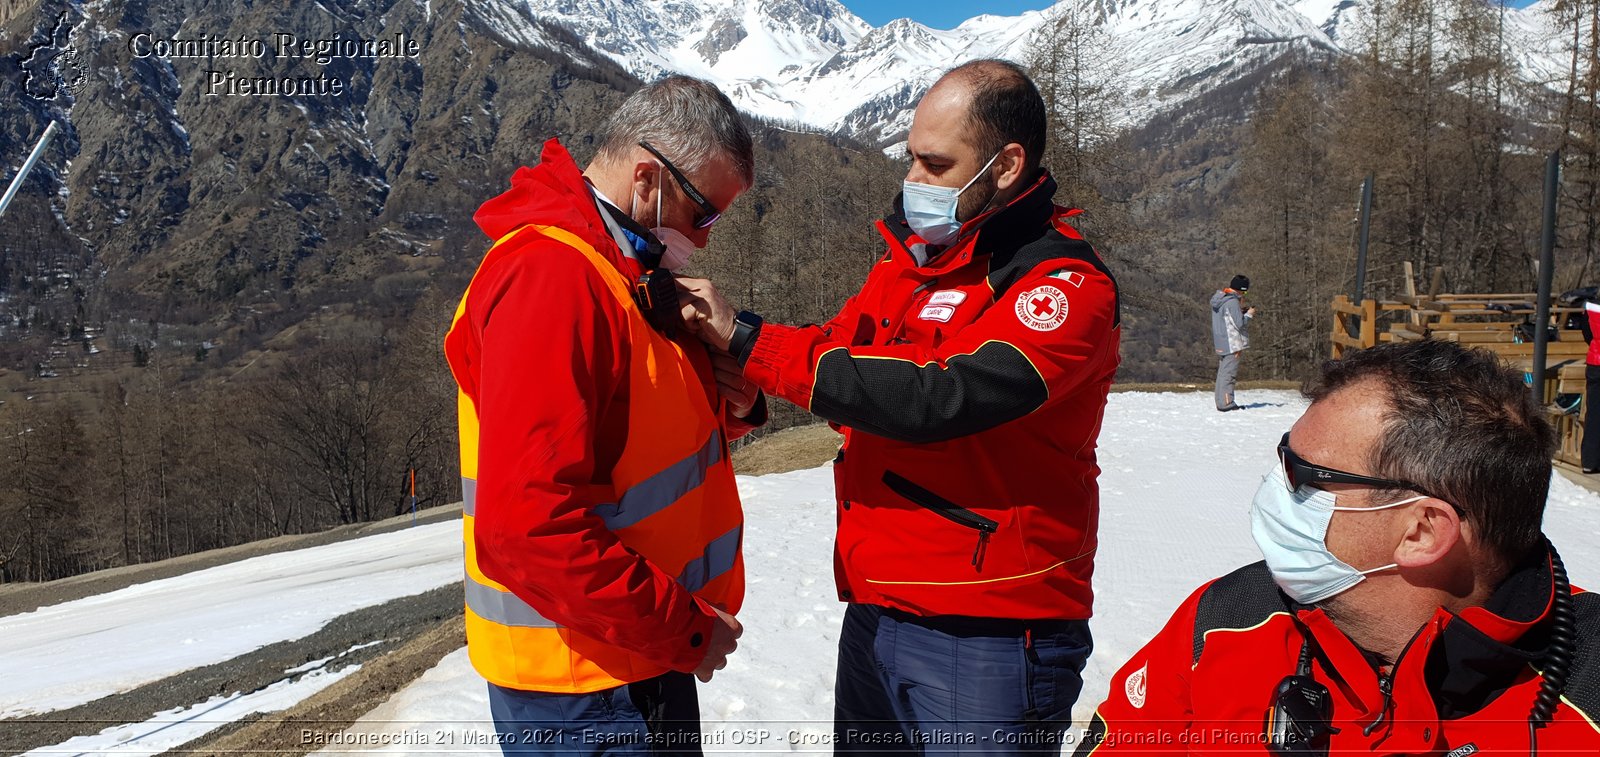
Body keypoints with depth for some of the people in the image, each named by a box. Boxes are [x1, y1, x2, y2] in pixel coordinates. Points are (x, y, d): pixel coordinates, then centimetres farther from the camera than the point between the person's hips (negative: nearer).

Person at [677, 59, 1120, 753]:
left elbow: (939, 399, -26)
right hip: (873, 617, 7)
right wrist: (717, 331, -10)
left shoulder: (1067, 287, -14)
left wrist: (748, 339, -23)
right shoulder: (909, 261, 10)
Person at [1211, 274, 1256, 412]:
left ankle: (1221, 402, 18)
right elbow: (1239, 323, -18)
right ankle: (1226, 403, -7)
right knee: (1229, 373, -7)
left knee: (1222, 372, 14)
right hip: (1231, 344, -9)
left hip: (1220, 343, 9)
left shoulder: (1219, 299, 12)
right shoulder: (1232, 302, -17)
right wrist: (1249, 314, -1)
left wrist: (1242, 312, 14)